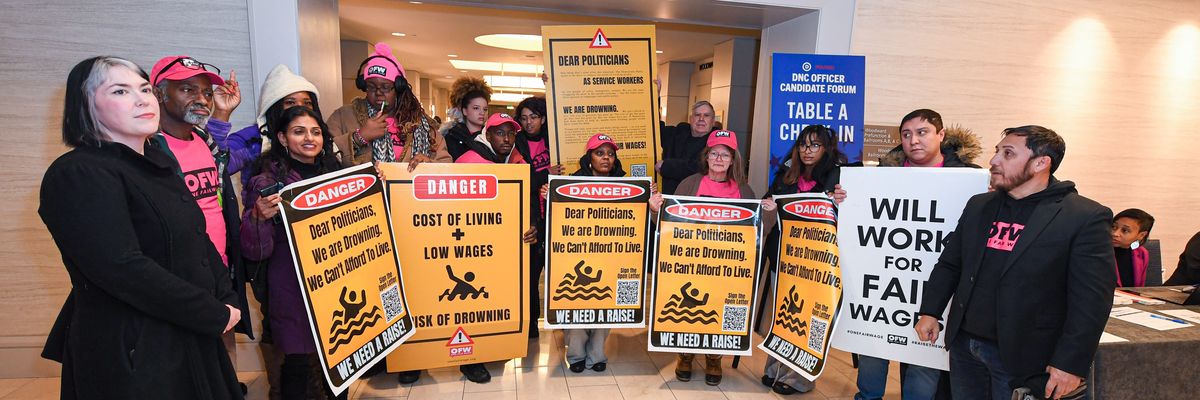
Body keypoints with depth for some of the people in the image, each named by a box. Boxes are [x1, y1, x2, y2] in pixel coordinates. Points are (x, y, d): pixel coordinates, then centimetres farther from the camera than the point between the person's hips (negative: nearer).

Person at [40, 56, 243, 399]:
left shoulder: (161, 162, 9)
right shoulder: (77, 175, -16)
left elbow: (199, 239, 12)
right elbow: (124, 269, -26)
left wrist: (228, 300, -2)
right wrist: (216, 316, -20)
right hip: (131, 357, -8)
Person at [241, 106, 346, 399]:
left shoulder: (335, 172, 7)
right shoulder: (269, 180, -8)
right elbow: (255, 250, -11)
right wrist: (260, 216, -30)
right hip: (293, 287, -4)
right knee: (297, 359, 2)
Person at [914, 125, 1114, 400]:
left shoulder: (1085, 217, -10)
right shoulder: (979, 205, 7)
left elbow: (1091, 301, -13)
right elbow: (949, 264, 11)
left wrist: (1071, 364, -15)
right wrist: (930, 312, 5)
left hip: (1022, 357, -5)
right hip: (964, 346, 5)